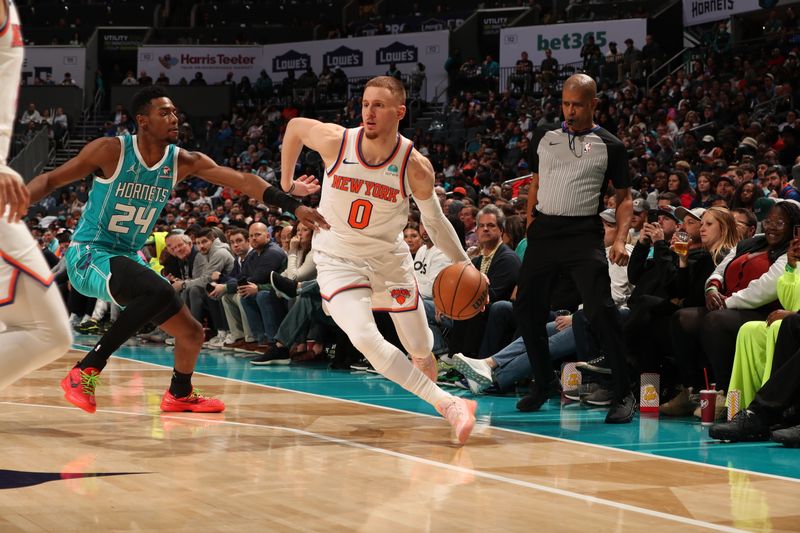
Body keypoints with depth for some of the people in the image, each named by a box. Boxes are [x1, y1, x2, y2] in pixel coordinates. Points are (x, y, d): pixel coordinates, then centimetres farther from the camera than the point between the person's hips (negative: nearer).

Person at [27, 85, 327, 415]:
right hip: (88, 254, -7)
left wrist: (293, 206, -17)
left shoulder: (183, 162, 0)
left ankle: (180, 394, 43)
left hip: (128, 260, 7)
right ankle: (86, 371, -27)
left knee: (192, 333, 11)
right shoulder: (111, 151, -14)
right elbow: (50, 181, -8)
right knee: (160, 292, -35)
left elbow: (242, 181, -6)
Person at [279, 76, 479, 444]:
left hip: (390, 258, 1)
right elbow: (295, 126, 3)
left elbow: (434, 220, -1)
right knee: (364, 338, -27)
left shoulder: (415, 167, -18)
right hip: (338, 259, -1)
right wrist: (286, 184, 10)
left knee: (421, 351, 10)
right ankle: (447, 404, -25)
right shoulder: (335, 141, -19)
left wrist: (462, 263, -6)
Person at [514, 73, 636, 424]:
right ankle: (542, 383, 23)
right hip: (544, 230, 4)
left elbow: (624, 199, 4)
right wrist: (530, 225, 11)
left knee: (600, 310, -16)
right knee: (526, 308, 4)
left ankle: (623, 393, -8)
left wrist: (620, 239, -10)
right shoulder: (544, 137, 13)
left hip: (583, 233, -4)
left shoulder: (610, 147, 3)